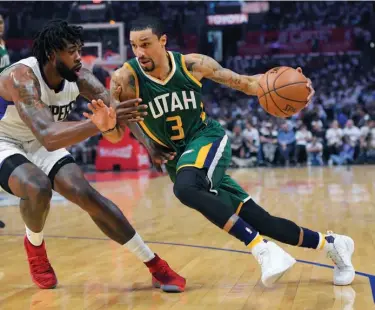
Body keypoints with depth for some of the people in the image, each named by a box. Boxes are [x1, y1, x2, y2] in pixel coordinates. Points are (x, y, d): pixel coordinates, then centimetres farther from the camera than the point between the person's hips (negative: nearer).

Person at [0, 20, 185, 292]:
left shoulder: (78, 77, -15)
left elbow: (122, 112, -14)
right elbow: (49, 137, -48)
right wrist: (102, 124, -61)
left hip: (40, 146, 6)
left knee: (87, 195, -9)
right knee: (38, 188, -34)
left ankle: (156, 266, -3)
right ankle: (34, 245, 0)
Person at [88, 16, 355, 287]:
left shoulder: (191, 64, -11)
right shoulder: (126, 79, -15)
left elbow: (245, 83, -1)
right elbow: (117, 136, -17)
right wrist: (106, 124, -41)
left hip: (207, 139, -2)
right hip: (176, 158, 2)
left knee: (186, 188, -37)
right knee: (257, 220, -1)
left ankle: (263, 249, -33)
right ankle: (330, 243, 16)